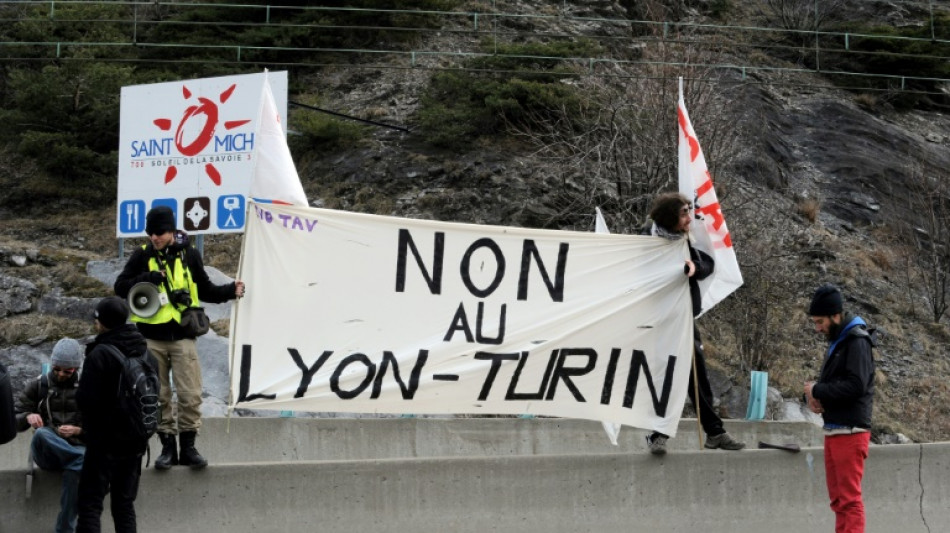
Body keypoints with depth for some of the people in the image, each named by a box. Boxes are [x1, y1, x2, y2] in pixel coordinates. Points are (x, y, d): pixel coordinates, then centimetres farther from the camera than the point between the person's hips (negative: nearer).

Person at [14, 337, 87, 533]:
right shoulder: (38, 386, 8)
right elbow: (14, 420, 7)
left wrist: (79, 431, -14)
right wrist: (28, 417, -16)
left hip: (76, 449, -1)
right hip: (46, 454, 1)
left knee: (74, 469, -39)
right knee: (42, 433, -36)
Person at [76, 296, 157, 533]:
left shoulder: (100, 354, -16)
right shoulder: (147, 355, 7)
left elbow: (86, 400, -17)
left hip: (104, 442, -6)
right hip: (135, 442, 6)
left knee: (90, 502, -4)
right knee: (125, 503, 12)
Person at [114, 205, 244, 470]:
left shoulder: (189, 255, 6)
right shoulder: (142, 256, 4)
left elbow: (205, 289, 16)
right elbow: (120, 287, 1)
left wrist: (230, 291, -1)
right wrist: (146, 279, -14)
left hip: (182, 336, 0)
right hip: (152, 338, 0)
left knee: (190, 394, -5)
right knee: (158, 396, 4)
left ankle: (188, 447, 5)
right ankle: (168, 447, 13)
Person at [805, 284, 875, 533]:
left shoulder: (857, 341, -11)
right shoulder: (836, 340, 17)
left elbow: (856, 385, -22)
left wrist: (818, 390, -13)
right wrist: (814, 395, -1)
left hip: (850, 431, -9)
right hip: (833, 430, 9)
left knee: (849, 498, -9)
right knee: (838, 499, 11)